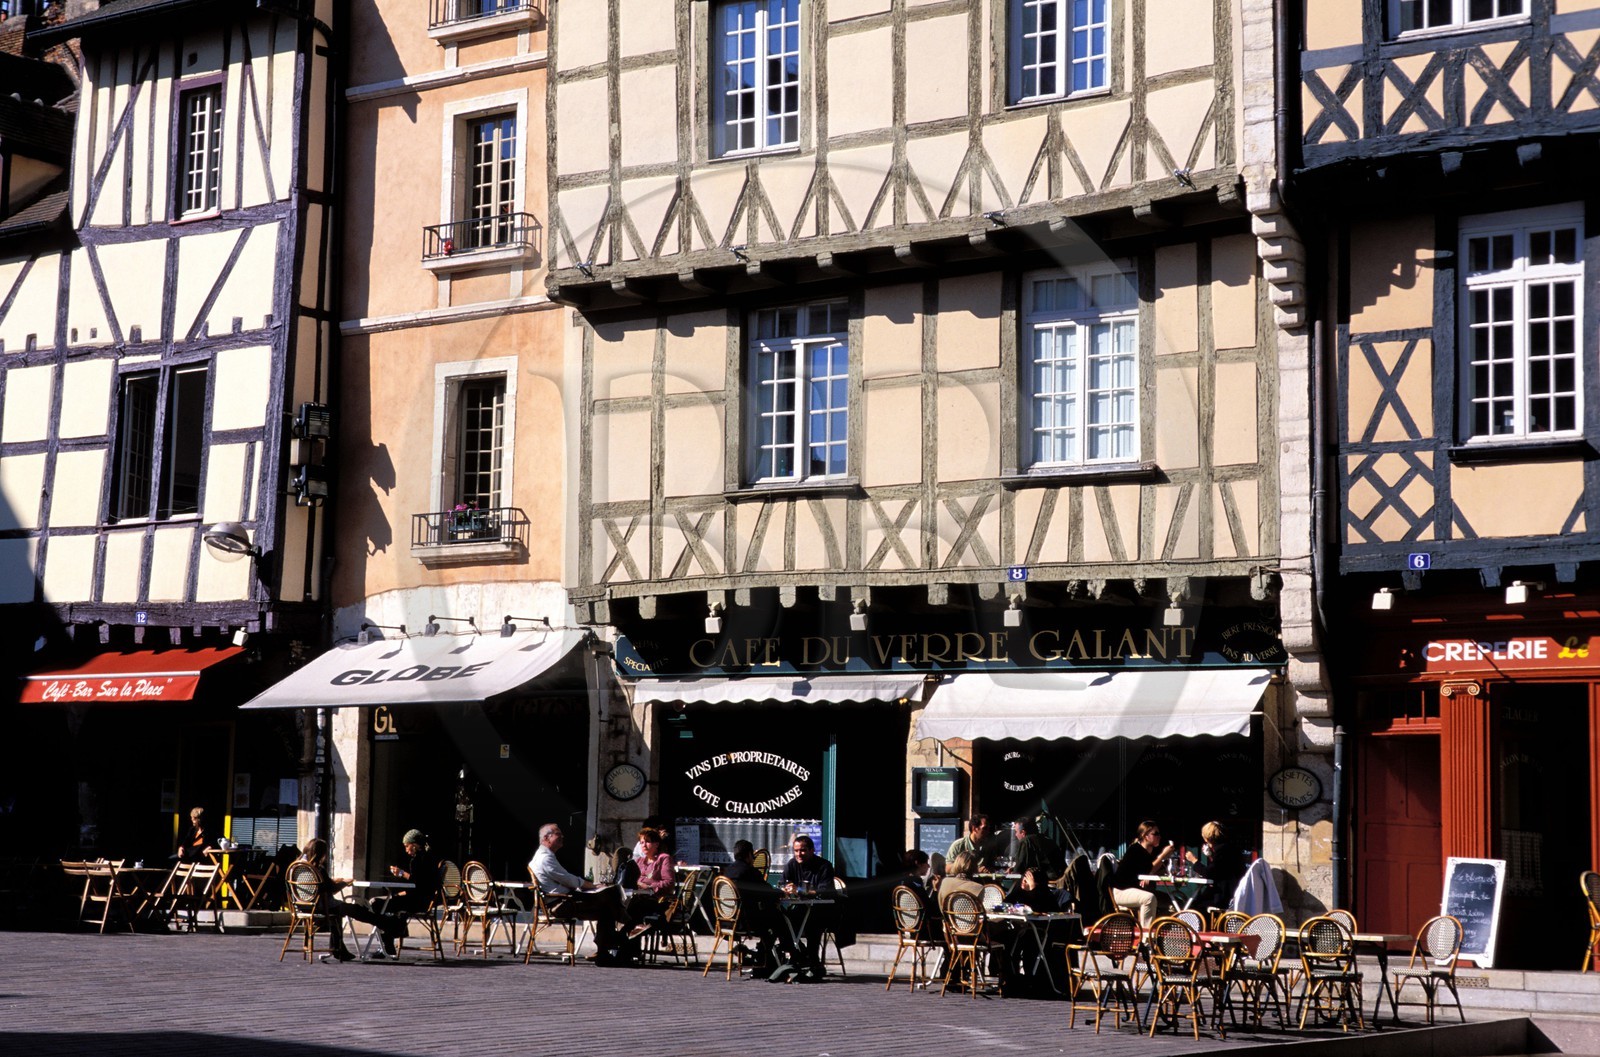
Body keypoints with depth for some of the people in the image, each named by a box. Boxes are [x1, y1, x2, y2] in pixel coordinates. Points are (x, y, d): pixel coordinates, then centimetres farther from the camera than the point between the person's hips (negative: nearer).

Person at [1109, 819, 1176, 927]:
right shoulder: (1135, 850, -19)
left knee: (1169, 899, -2)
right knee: (1149, 898, -34)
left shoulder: (1154, 851, 6)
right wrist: (1163, 855, -25)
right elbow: (1148, 871, -25)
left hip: (1139, 890, 9)